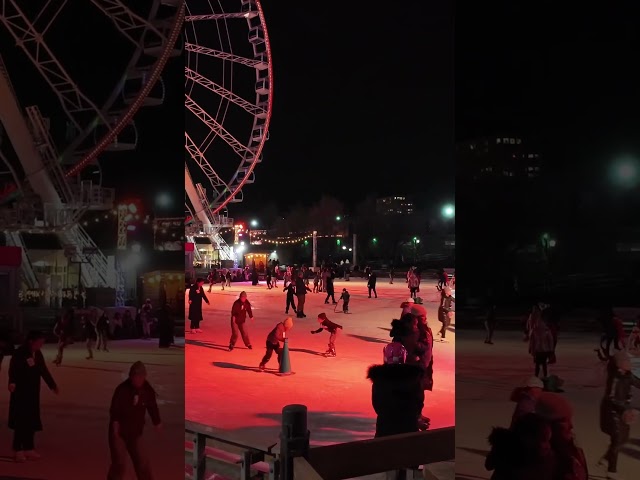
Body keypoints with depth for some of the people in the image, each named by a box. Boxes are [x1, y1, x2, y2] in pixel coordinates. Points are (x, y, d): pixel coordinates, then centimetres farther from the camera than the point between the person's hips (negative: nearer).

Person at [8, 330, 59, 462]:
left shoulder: (38, 354, 7)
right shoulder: (19, 354, -14)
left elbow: (44, 370, 18)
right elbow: (13, 369, -28)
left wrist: (52, 385, 25)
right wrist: (12, 382, -46)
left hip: (33, 393, 7)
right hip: (20, 393, -7)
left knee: (32, 421, 10)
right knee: (21, 421, -3)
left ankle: (29, 448, 20)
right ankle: (17, 450, 6)